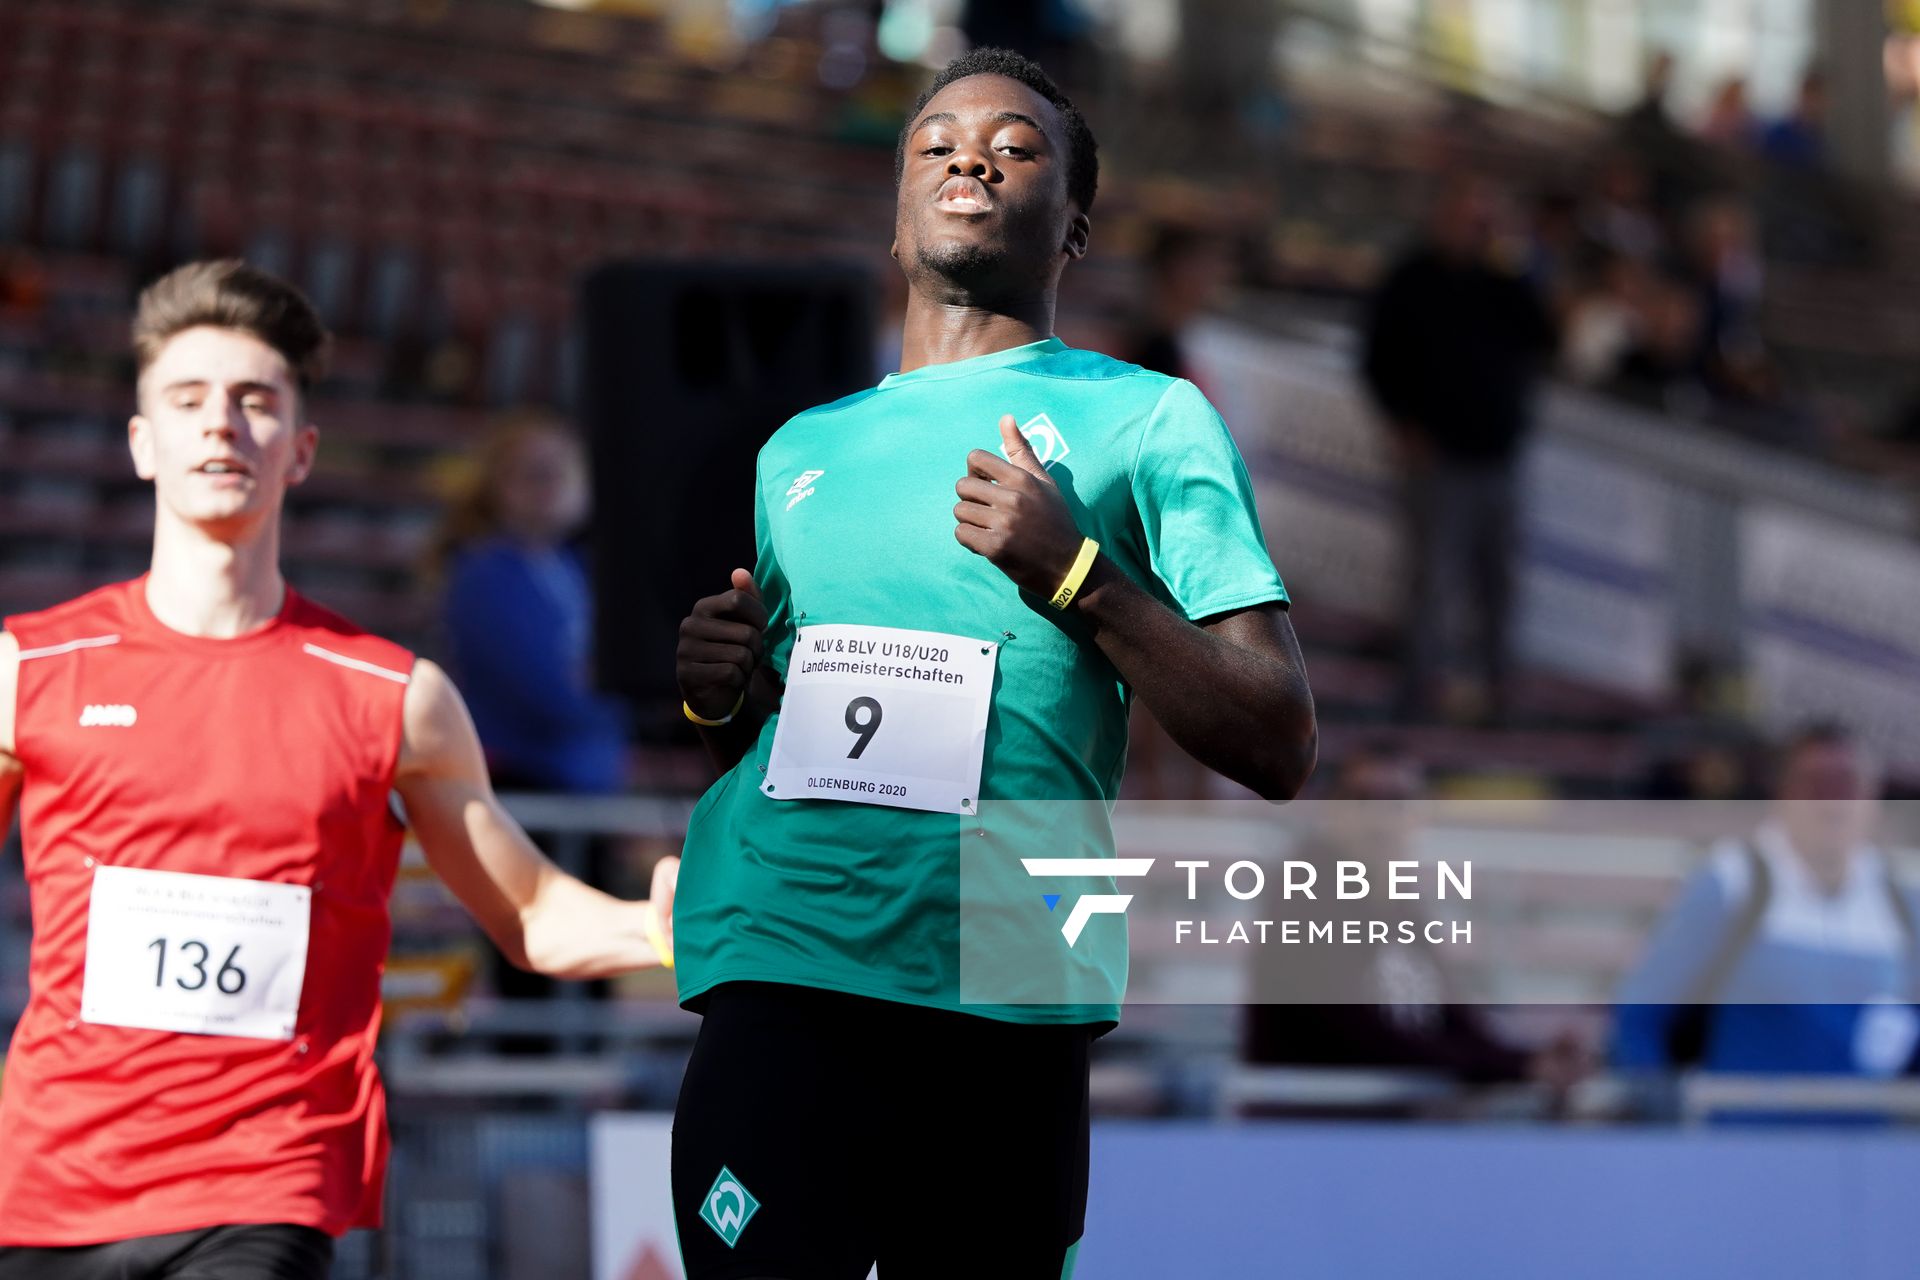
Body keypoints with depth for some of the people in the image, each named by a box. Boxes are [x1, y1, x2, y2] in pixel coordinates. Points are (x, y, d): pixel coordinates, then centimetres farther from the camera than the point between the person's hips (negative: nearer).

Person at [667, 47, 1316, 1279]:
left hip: (1007, 1005, -2)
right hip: (778, 977, 2)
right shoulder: (801, 449, 24)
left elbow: (1278, 749, 3)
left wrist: (1075, 574, -8)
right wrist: (718, 698, 8)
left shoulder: (1150, 422, 10)